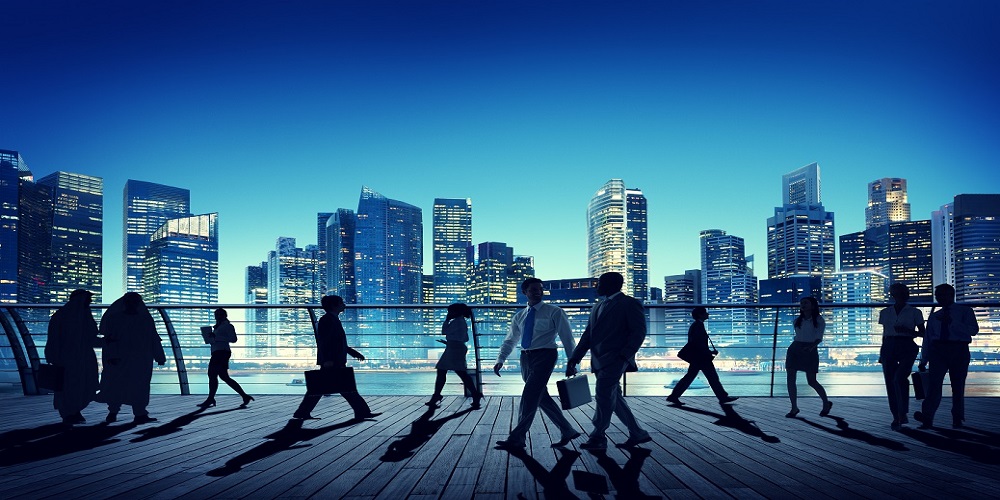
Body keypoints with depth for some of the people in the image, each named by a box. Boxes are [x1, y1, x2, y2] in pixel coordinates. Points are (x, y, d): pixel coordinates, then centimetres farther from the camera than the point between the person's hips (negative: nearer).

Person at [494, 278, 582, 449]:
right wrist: (500, 360, 6)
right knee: (542, 398, 9)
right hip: (526, 358, 6)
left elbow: (567, 338, -2)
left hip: (544, 356, -6)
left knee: (529, 396, -12)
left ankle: (516, 438, -5)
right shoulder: (519, 316, 13)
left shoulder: (554, 312, -2)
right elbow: (510, 340, 18)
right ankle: (567, 431, 22)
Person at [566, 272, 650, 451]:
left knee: (603, 396, -9)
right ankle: (637, 434, 20)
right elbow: (588, 335, 17)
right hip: (600, 361, 8)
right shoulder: (598, 307, 19)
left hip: (614, 360, -8)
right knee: (613, 398, 10)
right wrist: (574, 359, 11)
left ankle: (598, 437, 1)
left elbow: (639, 332, -10)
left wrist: (625, 355, -20)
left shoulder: (630, 304, -4)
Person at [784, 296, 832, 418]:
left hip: (809, 350, -4)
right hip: (794, 349, 5)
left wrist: (811, 346, -25)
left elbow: (819, 338, -9)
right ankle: (794, 407, 6)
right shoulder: (798, 320, 13)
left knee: (812, 381, -1)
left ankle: (826, 403, 24)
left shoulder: (819, 320, 0)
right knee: (790, 379, -3)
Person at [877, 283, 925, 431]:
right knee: (890, 382, 1)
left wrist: (907, 330, -11)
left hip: (906, 347, -3)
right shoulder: (885, 313, 13)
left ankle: (903, 413, -7)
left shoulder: (914, 312, 5)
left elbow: (922, 333, 7)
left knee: (899, 378, -21)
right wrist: (881, 353, 14)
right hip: (889, 348, 3)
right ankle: (896, 417, 11)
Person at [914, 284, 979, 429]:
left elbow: (974, 330, -9)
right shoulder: (934, 316, 17)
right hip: (938, 350, 2)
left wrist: (952, 322, -18)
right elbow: (927, 339, 14)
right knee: (934, 382, -12)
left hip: (959, 351, -2)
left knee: (958, 386, 4)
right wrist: (923, 360, 10)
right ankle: (927, 417, -22)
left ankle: (957, 419, 17)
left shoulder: (965, 311, 7)